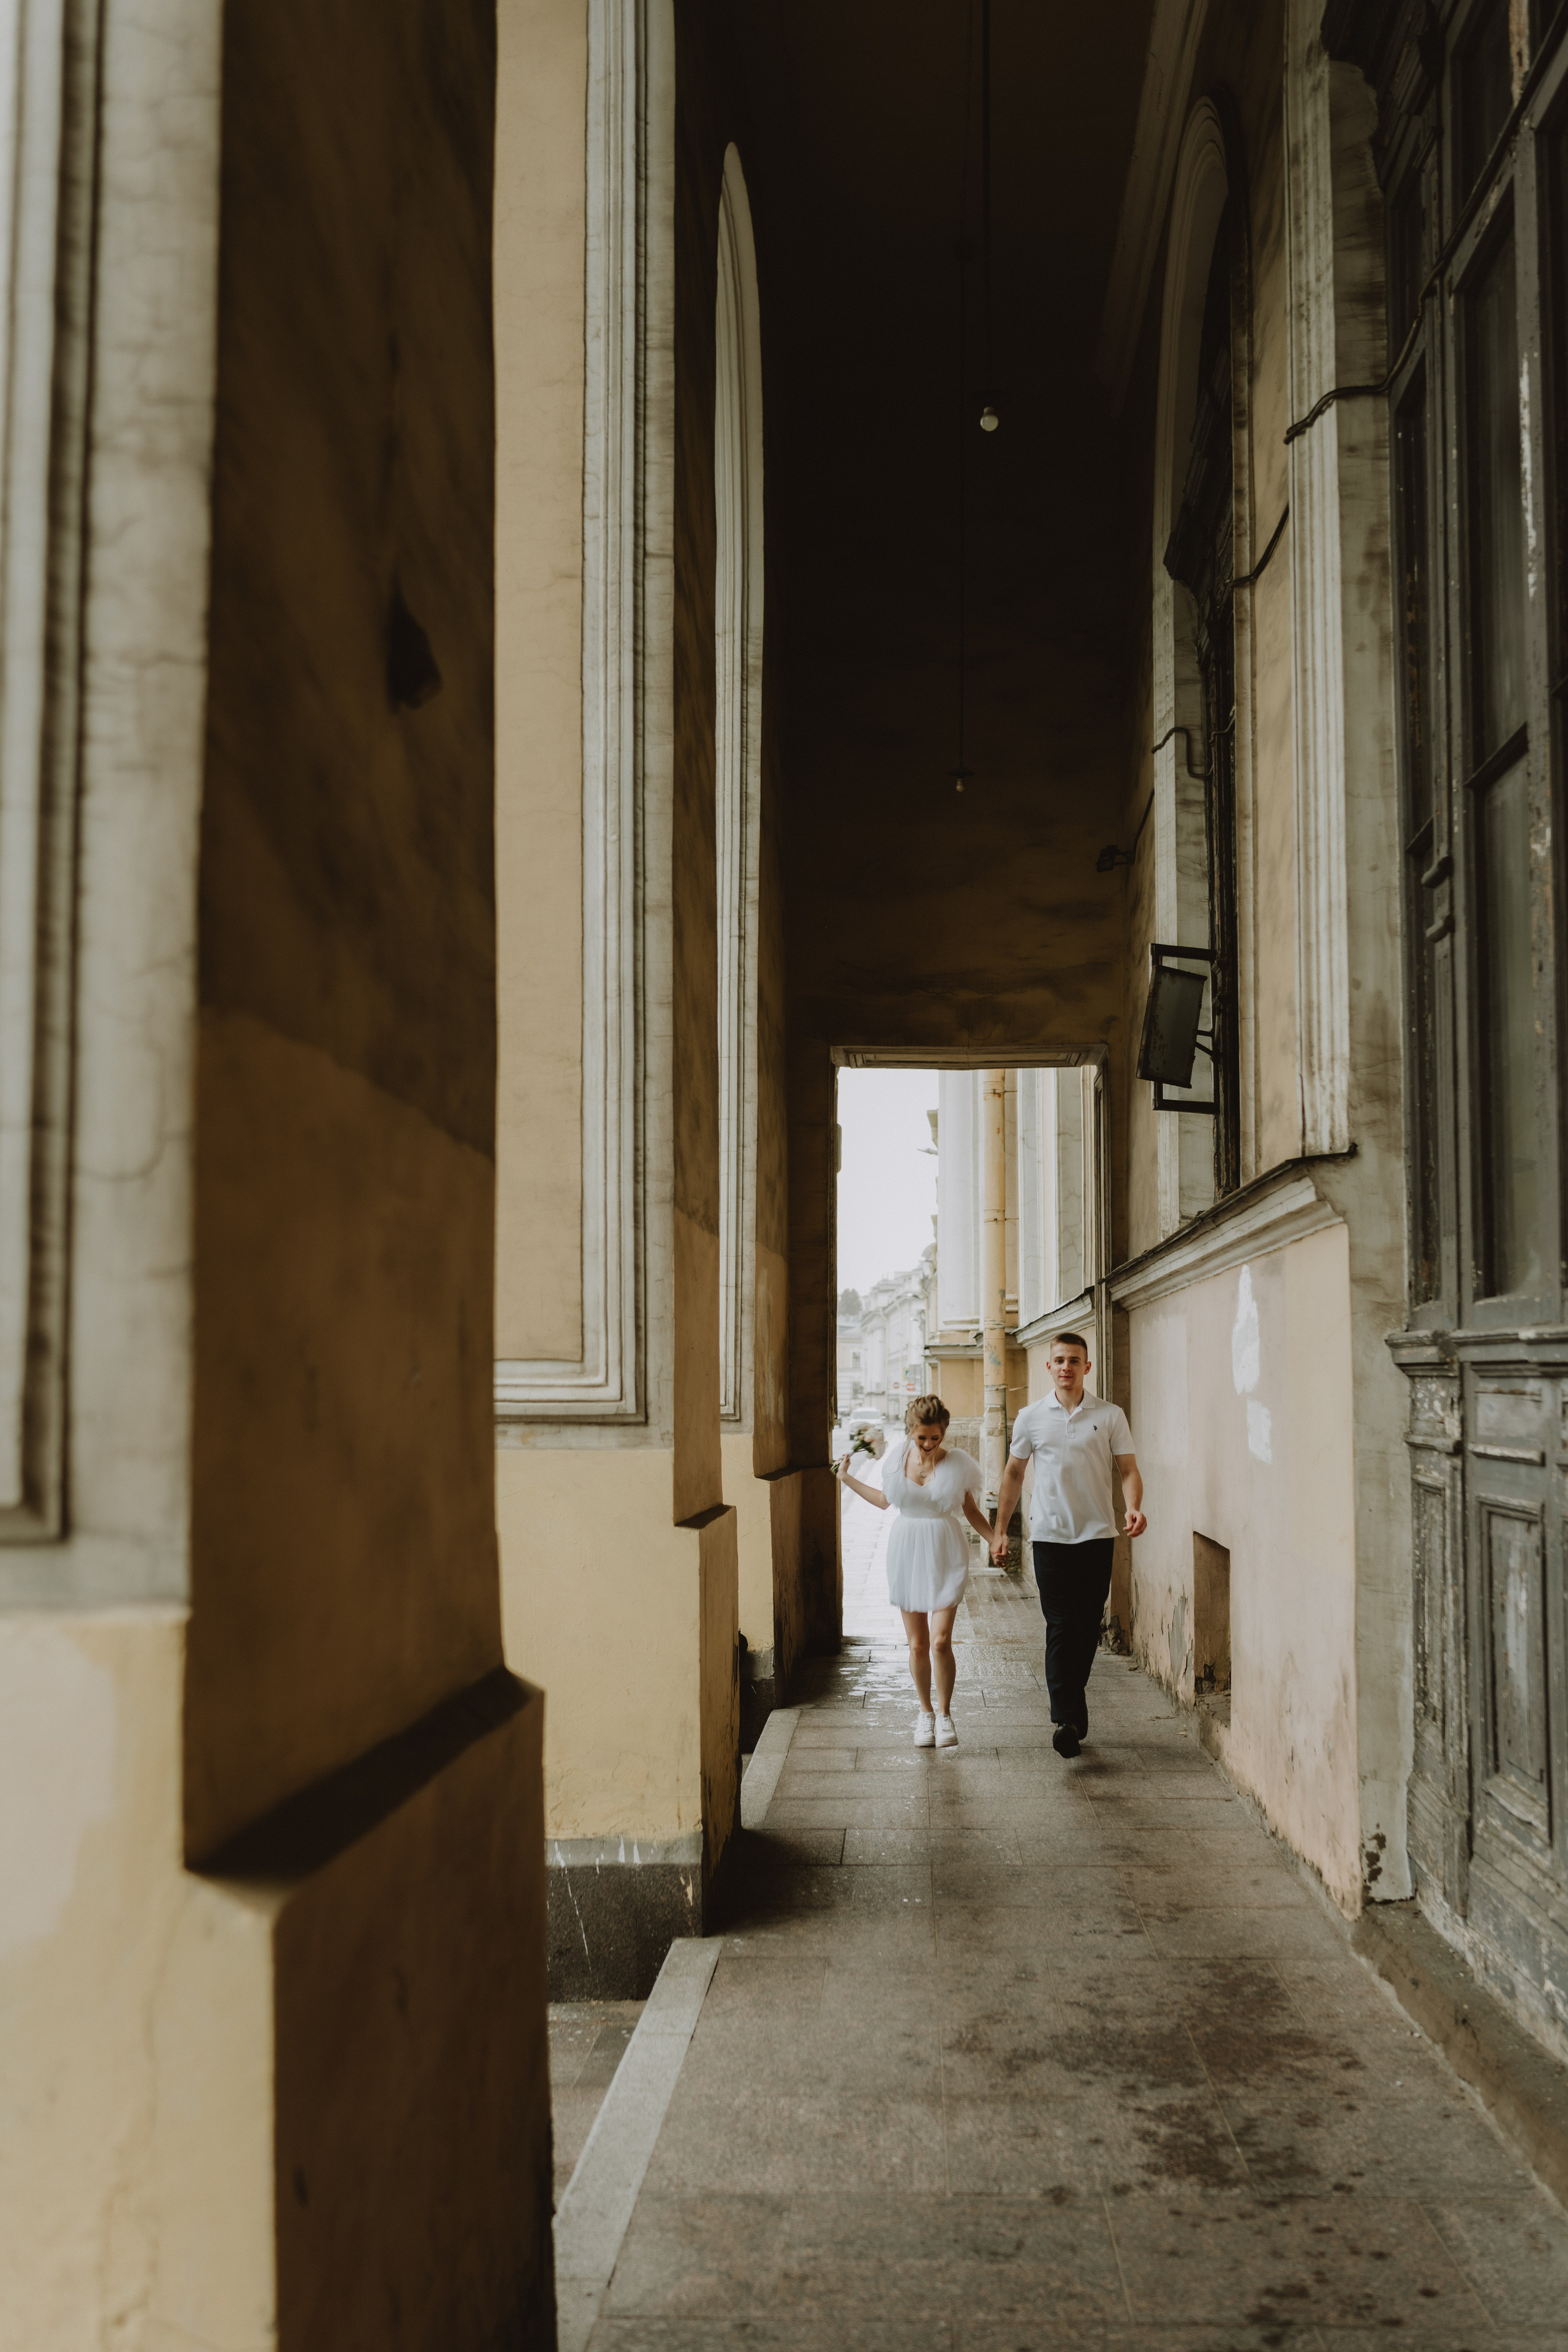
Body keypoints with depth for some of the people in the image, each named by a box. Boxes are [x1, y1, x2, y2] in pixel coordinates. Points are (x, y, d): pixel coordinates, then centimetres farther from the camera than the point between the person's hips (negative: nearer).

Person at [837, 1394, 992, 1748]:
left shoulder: (958, 1462, -5)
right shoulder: (897, 1458, 1)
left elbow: (971, 1511, 6)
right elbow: (886, 1501, 17)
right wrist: (848, 1480, 19)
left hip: (945, 1558, -2)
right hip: (907, 1555, 2)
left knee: (940, 1641, -12)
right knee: (917, 1644, 5)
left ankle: (945, 1714, 6)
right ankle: (925, 1713, 23)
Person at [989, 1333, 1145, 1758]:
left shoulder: (1110, 1416, 3)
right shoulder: (1031, 1418, 5)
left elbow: (1129, 1470, 2)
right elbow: (1014, 1474, 14)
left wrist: (1134, 1508, -18)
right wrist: (999, 1529, 12)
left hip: (1097, 1534, 1)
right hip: (1050, 1535, -1)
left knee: (1088, 1627, 6)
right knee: (1060, 1627, -7)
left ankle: (1072, 1702, 25)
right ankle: (1067, 1719, -10)